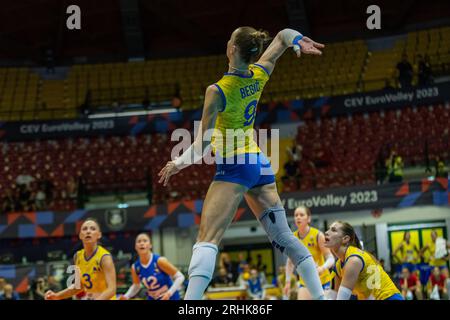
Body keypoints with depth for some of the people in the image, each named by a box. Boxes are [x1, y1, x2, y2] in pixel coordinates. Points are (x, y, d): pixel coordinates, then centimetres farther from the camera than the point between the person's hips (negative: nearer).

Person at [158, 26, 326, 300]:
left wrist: (177, 164, 0)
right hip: (261, 164, 7)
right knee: (284, 236, 11)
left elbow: (203, 145, -14)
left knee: (207, 238, -11)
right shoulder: (259, 74, 0)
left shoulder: (218, 91, -16)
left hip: (234, 167, -7)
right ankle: (320, 295, 10)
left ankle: (191, 300, -24)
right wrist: (297, 41, -7)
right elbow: (284, 35, 14)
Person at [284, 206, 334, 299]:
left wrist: (322, 268, -35)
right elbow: (290, 261, 11)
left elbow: (331, 259, -15)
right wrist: (288, 281, 6)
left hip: (322, 280, -3)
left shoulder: (318, 235, -15)